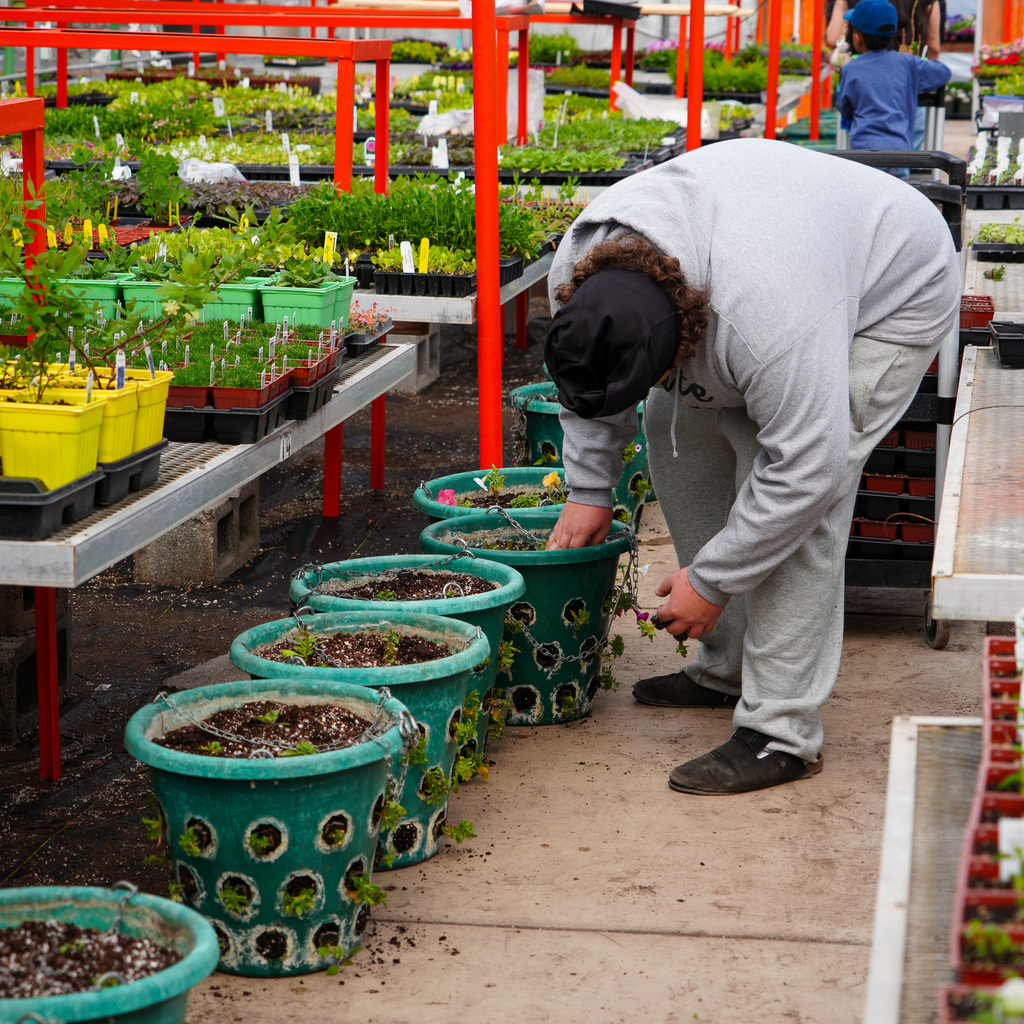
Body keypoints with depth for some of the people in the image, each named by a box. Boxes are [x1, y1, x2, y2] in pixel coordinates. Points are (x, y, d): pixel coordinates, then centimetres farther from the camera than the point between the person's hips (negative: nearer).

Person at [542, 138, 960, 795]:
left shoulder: (768, 315, -44)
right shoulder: (578, 270, -22)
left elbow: (806, 469, -36)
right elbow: (585, 386, 1)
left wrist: (710, 581, -27)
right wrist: (589, 490, 1)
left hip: (893, 294, -8)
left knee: (796, 499, -20)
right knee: (679, 432, 3)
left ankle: (782, 733, -15)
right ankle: (728, 667, 14)